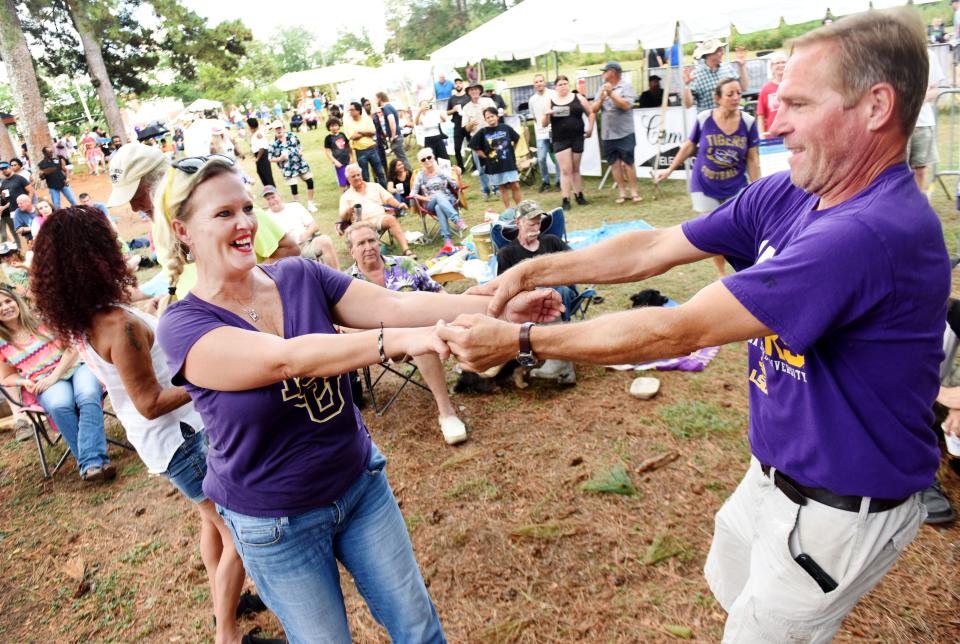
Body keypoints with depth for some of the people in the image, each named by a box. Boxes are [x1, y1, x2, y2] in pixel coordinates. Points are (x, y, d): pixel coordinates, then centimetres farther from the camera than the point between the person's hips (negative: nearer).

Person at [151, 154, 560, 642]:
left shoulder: (301, 277, -7)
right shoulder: (182, 326, -19)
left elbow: (395, 305, -16)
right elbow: (286, 359, -36)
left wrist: (497, 306, -27)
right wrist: (401, 340, -47)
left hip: (360, 484, 4)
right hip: (275, 525, -3)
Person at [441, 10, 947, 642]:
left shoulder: (873, 232, -34)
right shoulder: (787, 194, -6)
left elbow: (678, 331, -35)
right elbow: (655, 248, -5)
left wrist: (518, 340, -29)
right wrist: (531, 270, -12)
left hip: (839, 510, -8)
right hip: (778, 472, 8)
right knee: (733, 590, 30)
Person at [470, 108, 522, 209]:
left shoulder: (506, 128, 0)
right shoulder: (483, 132, -5)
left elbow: (516, 139, 16)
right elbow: (473, 146, 1)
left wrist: (511, 151, 12)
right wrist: (485, 156, -2)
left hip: (509, 162, 1)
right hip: (494, 165, -1)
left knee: (515, 186, 2)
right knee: (502, 188, 7)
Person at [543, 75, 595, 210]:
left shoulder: (578, 98, 4)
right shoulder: (550, 102, 3)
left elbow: (591, 113, 12)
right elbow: (544, 124, 2)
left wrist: (590, 128, 1)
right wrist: (546, 115, -17)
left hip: (577, 137, 1)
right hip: (560, 140, -1)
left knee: (575, 169, 12)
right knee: (565, 169, -7)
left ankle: (579, 195, 25)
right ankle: (566, 200, -5)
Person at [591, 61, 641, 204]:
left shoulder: (626, 86, -2)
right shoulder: (602, 88, 13)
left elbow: (626, 105, -15)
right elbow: (594, 109, 10)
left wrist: (611, 94, -18)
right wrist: (601, 98, -9)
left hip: (625, 133, -5)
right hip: (608, 134, 5)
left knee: (628, 163, -3)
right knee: (615, 164, 5)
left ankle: (633, 192, 3)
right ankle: (622, 193, 10)